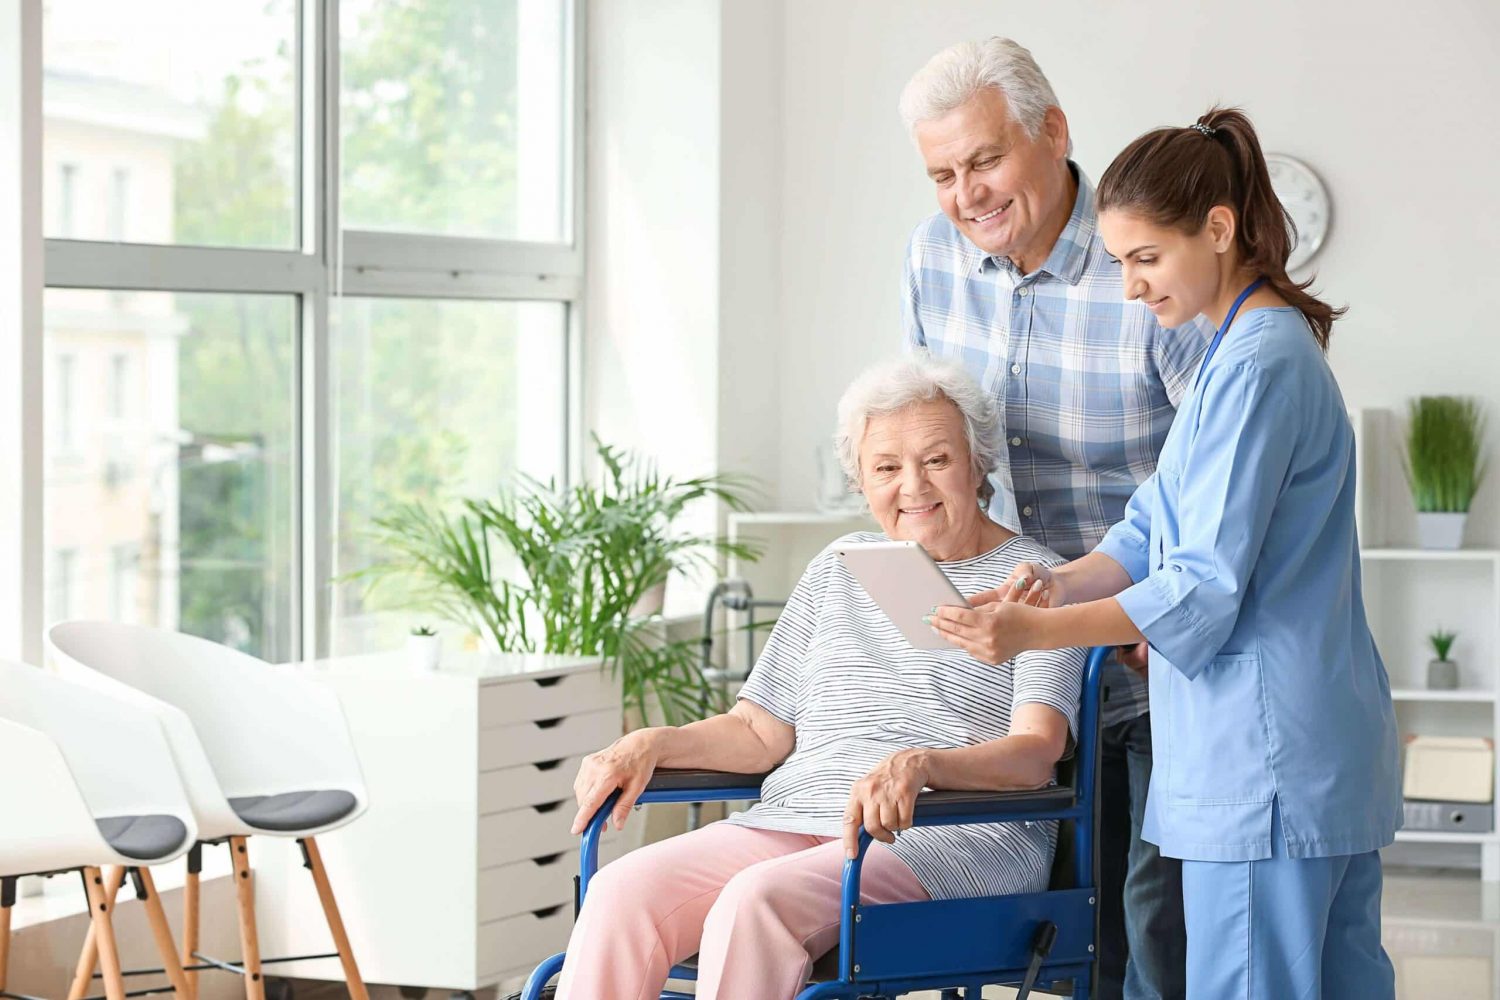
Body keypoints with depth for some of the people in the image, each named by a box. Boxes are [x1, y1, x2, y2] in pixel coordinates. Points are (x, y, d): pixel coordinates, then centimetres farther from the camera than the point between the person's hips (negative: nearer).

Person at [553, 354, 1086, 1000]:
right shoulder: (840, 569, 24)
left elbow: (1035, 753, -9)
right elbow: (761, 729, 23)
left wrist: (920, 765, -29)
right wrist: (653, 744, 3)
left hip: (959, 835, -5)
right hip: (796, 819, 5)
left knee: (759, 898, -35)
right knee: (622, 891, -23)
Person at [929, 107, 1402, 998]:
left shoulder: (1256, 364, -16)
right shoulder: (1267, 347, 17)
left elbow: (1207, 589, -18)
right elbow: (1156, 528, 15)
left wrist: (1036, 632, -20)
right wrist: (1061, 583, -2)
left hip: (1264, 754, -10)